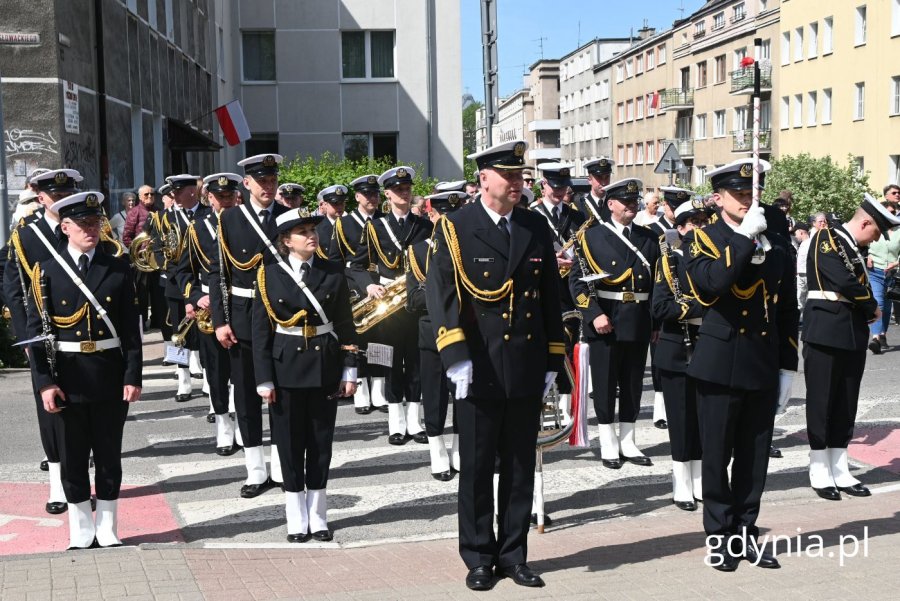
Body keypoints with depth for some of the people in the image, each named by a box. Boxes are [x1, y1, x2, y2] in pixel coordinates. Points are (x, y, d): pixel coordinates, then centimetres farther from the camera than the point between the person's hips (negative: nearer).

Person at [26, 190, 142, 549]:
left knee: (109, 457, 9)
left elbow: (131, 328, 1)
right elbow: (36, 331, -3)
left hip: (110, 378, 1)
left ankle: (108, 532, 21)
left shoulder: (118, 268, 3)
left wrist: (133, 376, -5)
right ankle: (82, 535, 21)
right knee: (73, 459, 8)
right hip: (68, 380, 0)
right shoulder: (47, 272, -1)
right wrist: (45, 382, -10)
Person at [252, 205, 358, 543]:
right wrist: (264, 379, -6)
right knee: (290, 444, 5)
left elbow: (345, 325, 5)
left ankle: (318, 517, 18)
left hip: (325, 366, 2)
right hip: (286, 368, -1)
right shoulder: (270, 275, -2)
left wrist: (349, 371, 0)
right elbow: (260, 330, -2)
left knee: (321, 441, 7)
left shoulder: (333, 273, 3)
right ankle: (297, 520, 16)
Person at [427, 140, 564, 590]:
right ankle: (478, 559, 19)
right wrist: (455, 358, -21)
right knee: (476, 469, 6)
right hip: (479, 371, -4)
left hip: (527, 371, 4)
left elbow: (551, 298, 13)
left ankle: (513, 555, 23)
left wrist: (553, 361, 11)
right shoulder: (455, 229, -4)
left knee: (520, 468, 11)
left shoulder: (536, 228, 9)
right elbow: (439, 293, -12)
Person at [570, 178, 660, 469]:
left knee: (633, 384, 10)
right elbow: (577, 280, -6)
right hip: (605, 321, -3)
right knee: (605, 385, 4)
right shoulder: (592, 237, -1)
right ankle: (609, 445, 14)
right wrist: (594, 314, -16)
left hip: (639, 322, 3)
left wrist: (658, 322, 4)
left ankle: (628, 443, 21)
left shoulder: (649, 239, 9)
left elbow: (658, 282, 9)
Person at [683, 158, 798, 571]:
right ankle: (720, 537, 17)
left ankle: (745, 533, 22)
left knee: (754, 457, 10)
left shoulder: (778, 246, 9)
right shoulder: (702, 239, -2)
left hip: (764, 367, 4)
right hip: (721, 364, -3)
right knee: (718, 456, 5)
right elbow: (712, 282, -24)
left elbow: (788, 312, 11)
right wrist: (746, 236, -23)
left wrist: (787, 367, 8)